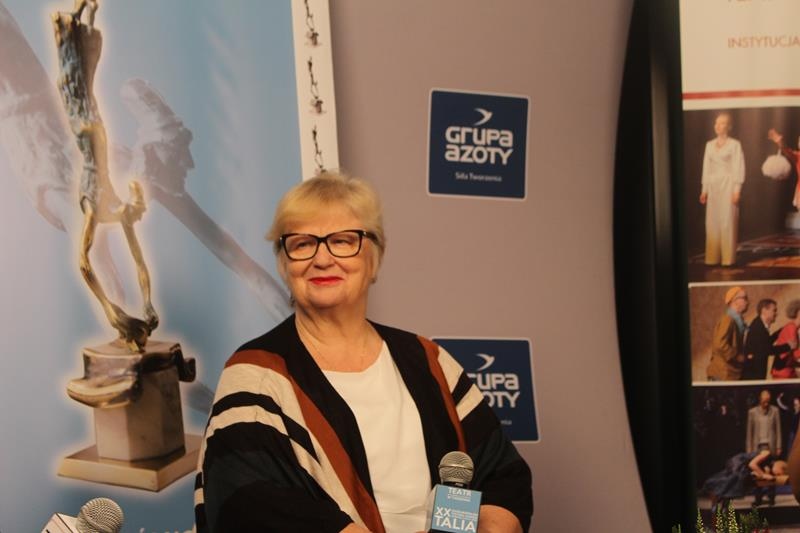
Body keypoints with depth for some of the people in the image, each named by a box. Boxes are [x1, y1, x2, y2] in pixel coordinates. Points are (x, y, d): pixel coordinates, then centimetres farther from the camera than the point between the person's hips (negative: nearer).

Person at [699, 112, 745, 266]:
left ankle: (728, 258, 0)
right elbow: (706, 167, 13)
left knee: (727, 220, -4)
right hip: (713, 186, 5)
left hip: (728, 185, -5)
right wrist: (704, 189, 8)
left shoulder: (735, 144, -2)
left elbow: (739, 167, -6)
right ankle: (713, 257, 7)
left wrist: (737, 190, -13)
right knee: (712, 221, 3)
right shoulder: (709, 145, 12)